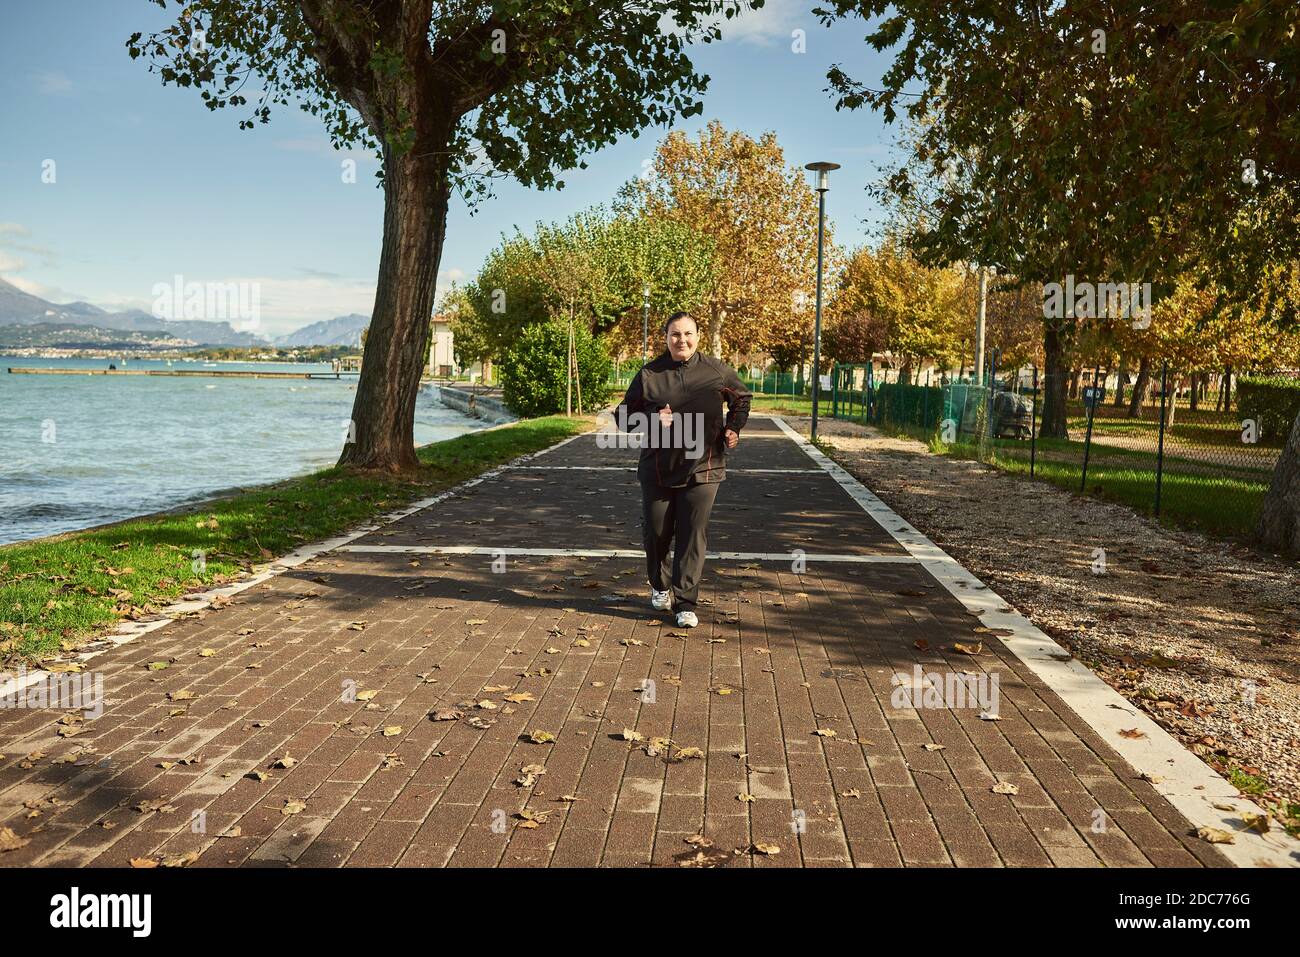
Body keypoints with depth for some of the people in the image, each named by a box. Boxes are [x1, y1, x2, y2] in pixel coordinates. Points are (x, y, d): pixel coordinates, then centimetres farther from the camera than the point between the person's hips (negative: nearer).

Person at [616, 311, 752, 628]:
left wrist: (733, 428, 2)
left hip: (702, 468, -1)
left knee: (693, 537, -2)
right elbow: (626, 412, 4)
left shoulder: (716, 370, -2)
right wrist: (652, 420, -14)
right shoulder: (649, 374, -3)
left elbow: (742, 398, 16)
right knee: (656, 533, 11)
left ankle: (686, 603, 5)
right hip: (658, 468, 1)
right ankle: (660, 585, 38)